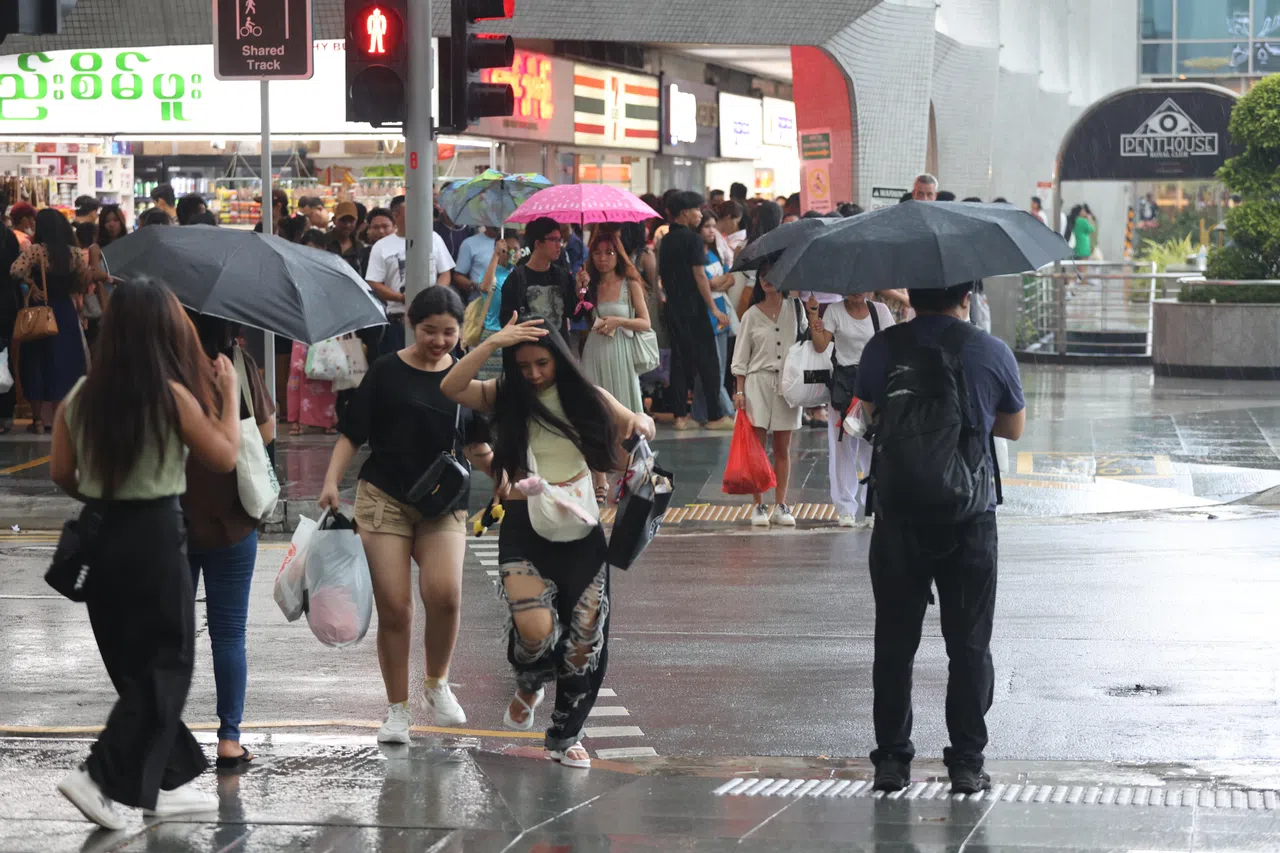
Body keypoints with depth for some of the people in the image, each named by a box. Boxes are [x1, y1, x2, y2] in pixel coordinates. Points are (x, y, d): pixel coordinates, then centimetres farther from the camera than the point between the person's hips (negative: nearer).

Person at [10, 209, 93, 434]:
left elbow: (16, 270, -25)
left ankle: (38, 419, 7)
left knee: (37, 362, 6)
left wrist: (32, 284, -8)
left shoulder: (35, 250, -12)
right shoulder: (75, 253, 0)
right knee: (65, 362, 11)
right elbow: (86, 281, 5)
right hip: (66, 311, 3)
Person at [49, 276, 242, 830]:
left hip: (98, 536, 6)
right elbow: (224, 458, -5)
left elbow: (61, 474, 5)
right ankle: (101, 776, -8)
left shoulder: (81, 395, 0)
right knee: (165, 665, 4)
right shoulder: (172, 395, -14)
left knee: (133, 666, 16)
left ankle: (163, 783, 23)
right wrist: (228, 394, 5)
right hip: (153, 535, -6)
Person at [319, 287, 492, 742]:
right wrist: (332, 482, -10)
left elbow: (476, 447, 14)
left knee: (444, 594, -20)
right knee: (394, 608, -4)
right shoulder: (387, 372, 0)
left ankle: (437, 684, 6)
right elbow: (352, 434, 2)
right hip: (385, 499, -2)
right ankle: (397, 710, 11)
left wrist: (498, 466, -7)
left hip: (443, 504, 2)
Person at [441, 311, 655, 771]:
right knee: (536, 629, -20)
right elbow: (451, 387, -15)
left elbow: (640, 429, 15)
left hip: (580, 529, 2)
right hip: (524, 526, -2)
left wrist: (640, 421, -9)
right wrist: (494, 342, -22)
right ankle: (528, 688, 17)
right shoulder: (506, 398, 1)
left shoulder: (586, 399, 5)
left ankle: (565, 735, 22)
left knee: (586, 636, 2)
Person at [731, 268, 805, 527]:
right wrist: (739, 391, -2)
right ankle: (759, 506, 1)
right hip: (758, 381, -1)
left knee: (783, 448, 5)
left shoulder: (795, 308, 6)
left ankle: (781, 506, 9)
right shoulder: (752, 315, 3)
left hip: (788, 383, 1)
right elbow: (741, 357, 4)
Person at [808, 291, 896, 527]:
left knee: (874, 446, -1)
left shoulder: (880, 311, 5)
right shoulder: (835, 311, 3)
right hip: (844, 384, 0)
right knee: (844, 446, 1)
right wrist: (813, 314, -13)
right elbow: (821, 346, -6)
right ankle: (846, 509, 7)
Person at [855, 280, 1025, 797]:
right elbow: (1014, 428, 10)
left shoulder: (882, 349, -3)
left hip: (897, 518, 1)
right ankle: (967, 763, 8)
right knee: (969, 647, 8)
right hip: (969, 520, -1)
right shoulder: (992, 353, -3)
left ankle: (892, 759, 11)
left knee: (894, 643, 10)